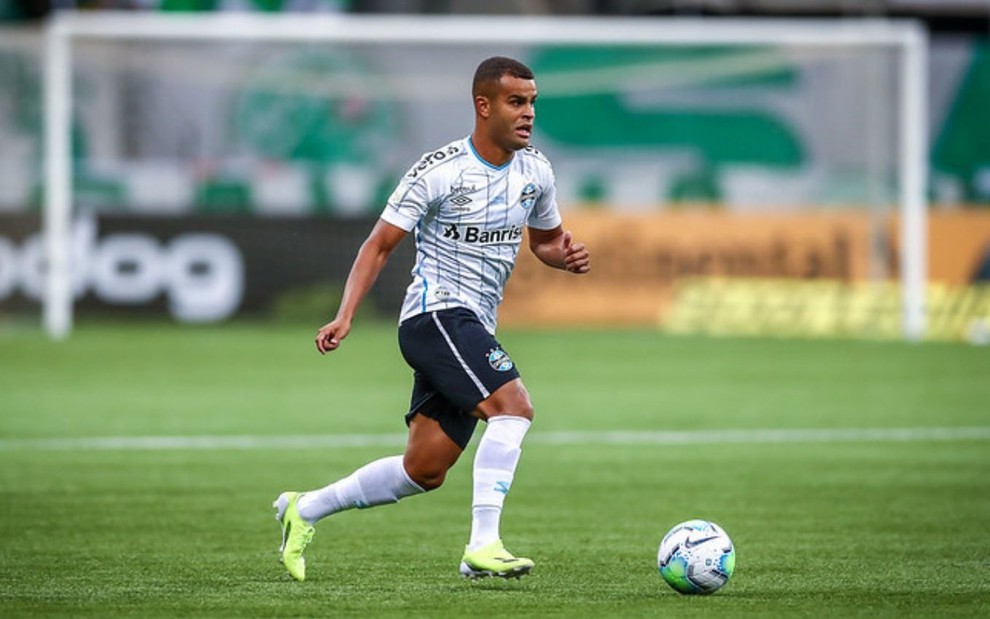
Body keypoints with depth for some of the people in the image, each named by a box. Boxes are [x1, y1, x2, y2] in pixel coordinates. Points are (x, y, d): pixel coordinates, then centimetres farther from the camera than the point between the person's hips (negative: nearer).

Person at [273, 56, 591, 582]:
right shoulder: (439, 171, -11)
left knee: (424, 471, 8)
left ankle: (303, 510, 25)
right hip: (435, 315, -8)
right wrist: (345, 316, -17)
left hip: (473, 330, 8)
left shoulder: (535, 172, 8)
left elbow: (545, 239, 24)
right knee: (513, 405, -27)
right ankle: (483, 546, -30)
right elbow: (379, 245, -7)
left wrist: (567, 255, 0)